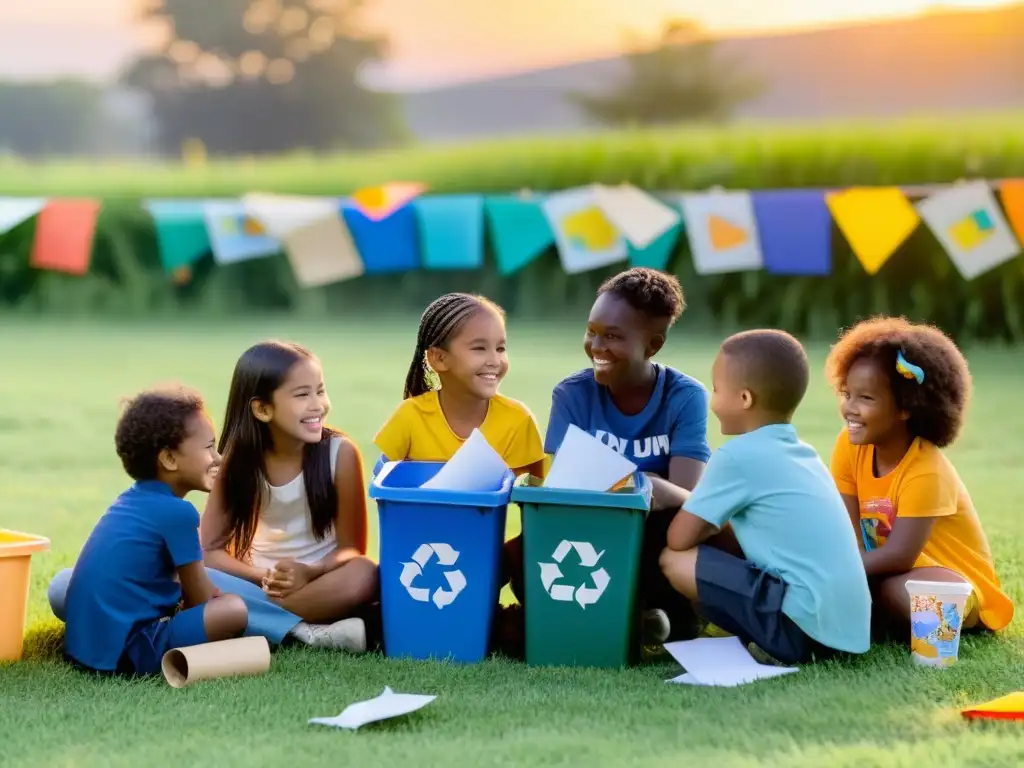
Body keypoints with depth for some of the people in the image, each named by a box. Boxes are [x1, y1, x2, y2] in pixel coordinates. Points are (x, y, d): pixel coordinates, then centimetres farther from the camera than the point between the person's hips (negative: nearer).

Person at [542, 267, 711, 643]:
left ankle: (670, 614, -10)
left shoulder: (686, 397, -9)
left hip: (655, 546, -1)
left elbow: (686, 499, -20)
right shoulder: (572, 394, -5)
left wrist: (649, 487, -45)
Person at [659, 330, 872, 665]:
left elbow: (680, 538, -5)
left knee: (674, 560, -3)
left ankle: (776, 648, -5)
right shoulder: (803, 454, 17)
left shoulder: (738, 455, -7)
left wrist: (710, 523, 14)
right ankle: (783, 643, 9)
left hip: (803, 623, -9)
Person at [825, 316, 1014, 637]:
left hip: (958, 585, -6)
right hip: (892, 572, 6)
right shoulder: (850, 446, -7)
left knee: (898, 591, -38)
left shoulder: (925, 471, -26)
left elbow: (899, 556, -30)